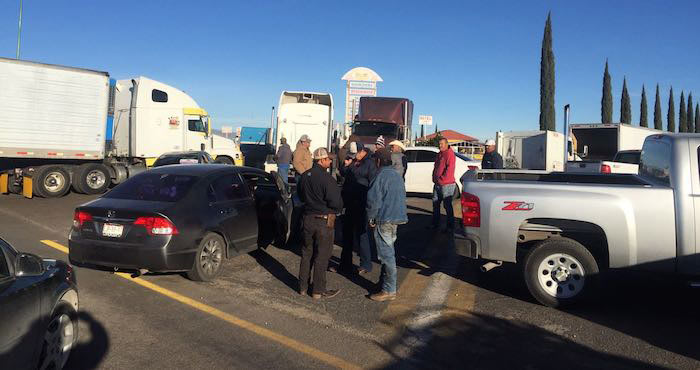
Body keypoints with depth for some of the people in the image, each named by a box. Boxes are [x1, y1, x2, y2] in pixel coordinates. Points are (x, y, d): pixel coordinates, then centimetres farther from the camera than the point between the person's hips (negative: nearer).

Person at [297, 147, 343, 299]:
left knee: (307, 253, 17)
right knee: (322, 256, 4)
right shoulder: (327, 178, -20)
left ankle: (303, 286, 25)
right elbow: (336, 202, -19)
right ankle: (318, 290, 13)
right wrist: (338, 209, 2)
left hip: (308, 218, 7)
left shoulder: (305, 176, 4)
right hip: (324, 220, -6)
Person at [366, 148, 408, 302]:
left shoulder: (381, 176, -14)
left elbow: (374, 200, -17)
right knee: (389, 253, 19)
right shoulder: (397, 175, 14)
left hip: (384, 220, -9)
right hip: (396, 218, 9)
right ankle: (386, 283, 30)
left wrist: (371, 218, -4)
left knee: (386, 255, -4)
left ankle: (389, 291, 0)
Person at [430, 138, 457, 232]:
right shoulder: (439, 154, 16)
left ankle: (450, 226, 4)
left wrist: (442, 179, -19)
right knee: (435, 204, 14)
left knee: (447, 205, -4)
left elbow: (449, 169, -20)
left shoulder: (450, 154, -12)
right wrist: (434, 178, 11)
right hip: (437, 184, 9)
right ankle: (435, 223, 25)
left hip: (447, 185, -9)